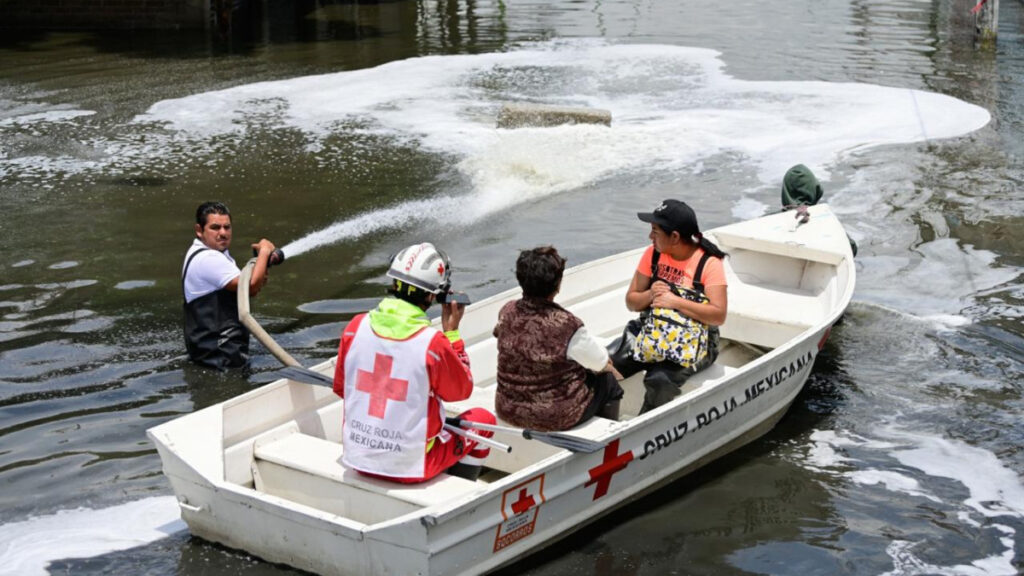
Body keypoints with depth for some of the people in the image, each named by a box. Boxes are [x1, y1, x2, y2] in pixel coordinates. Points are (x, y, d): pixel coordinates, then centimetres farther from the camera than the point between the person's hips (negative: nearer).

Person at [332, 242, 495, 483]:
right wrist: (452, 331, 1)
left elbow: (340, 388, 6)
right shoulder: (433, 342, -21)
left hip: (357, 456, 5)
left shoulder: (356, 327, -8)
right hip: (411, 466, -5)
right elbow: (462, 390, -2)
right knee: (483, 420, 20)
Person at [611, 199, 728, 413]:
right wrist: (650, 295, -13)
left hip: (692, 341, -5)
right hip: (651, 331, 5)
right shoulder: (653, 254, 6)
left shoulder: (709, 263, -10)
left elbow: (719, 315, -18)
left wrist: (675, 301, -23)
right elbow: (631, 301, 9)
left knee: (660, 380, -35)